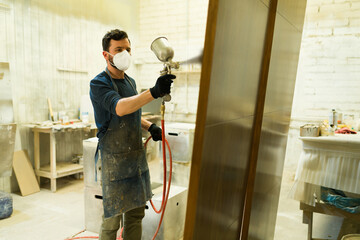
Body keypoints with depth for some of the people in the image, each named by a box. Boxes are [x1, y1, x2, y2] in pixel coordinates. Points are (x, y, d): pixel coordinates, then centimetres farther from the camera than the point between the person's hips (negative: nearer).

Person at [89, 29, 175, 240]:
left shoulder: (130, 81, 12)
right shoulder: (99, 84, -12)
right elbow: (119, 108, -32)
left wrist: (149, 126, 5)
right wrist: (154, 92, -44)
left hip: (137, 156, 7)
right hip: (114, 159, -7)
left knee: (136, 213, 16)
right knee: (112, 219, 3)